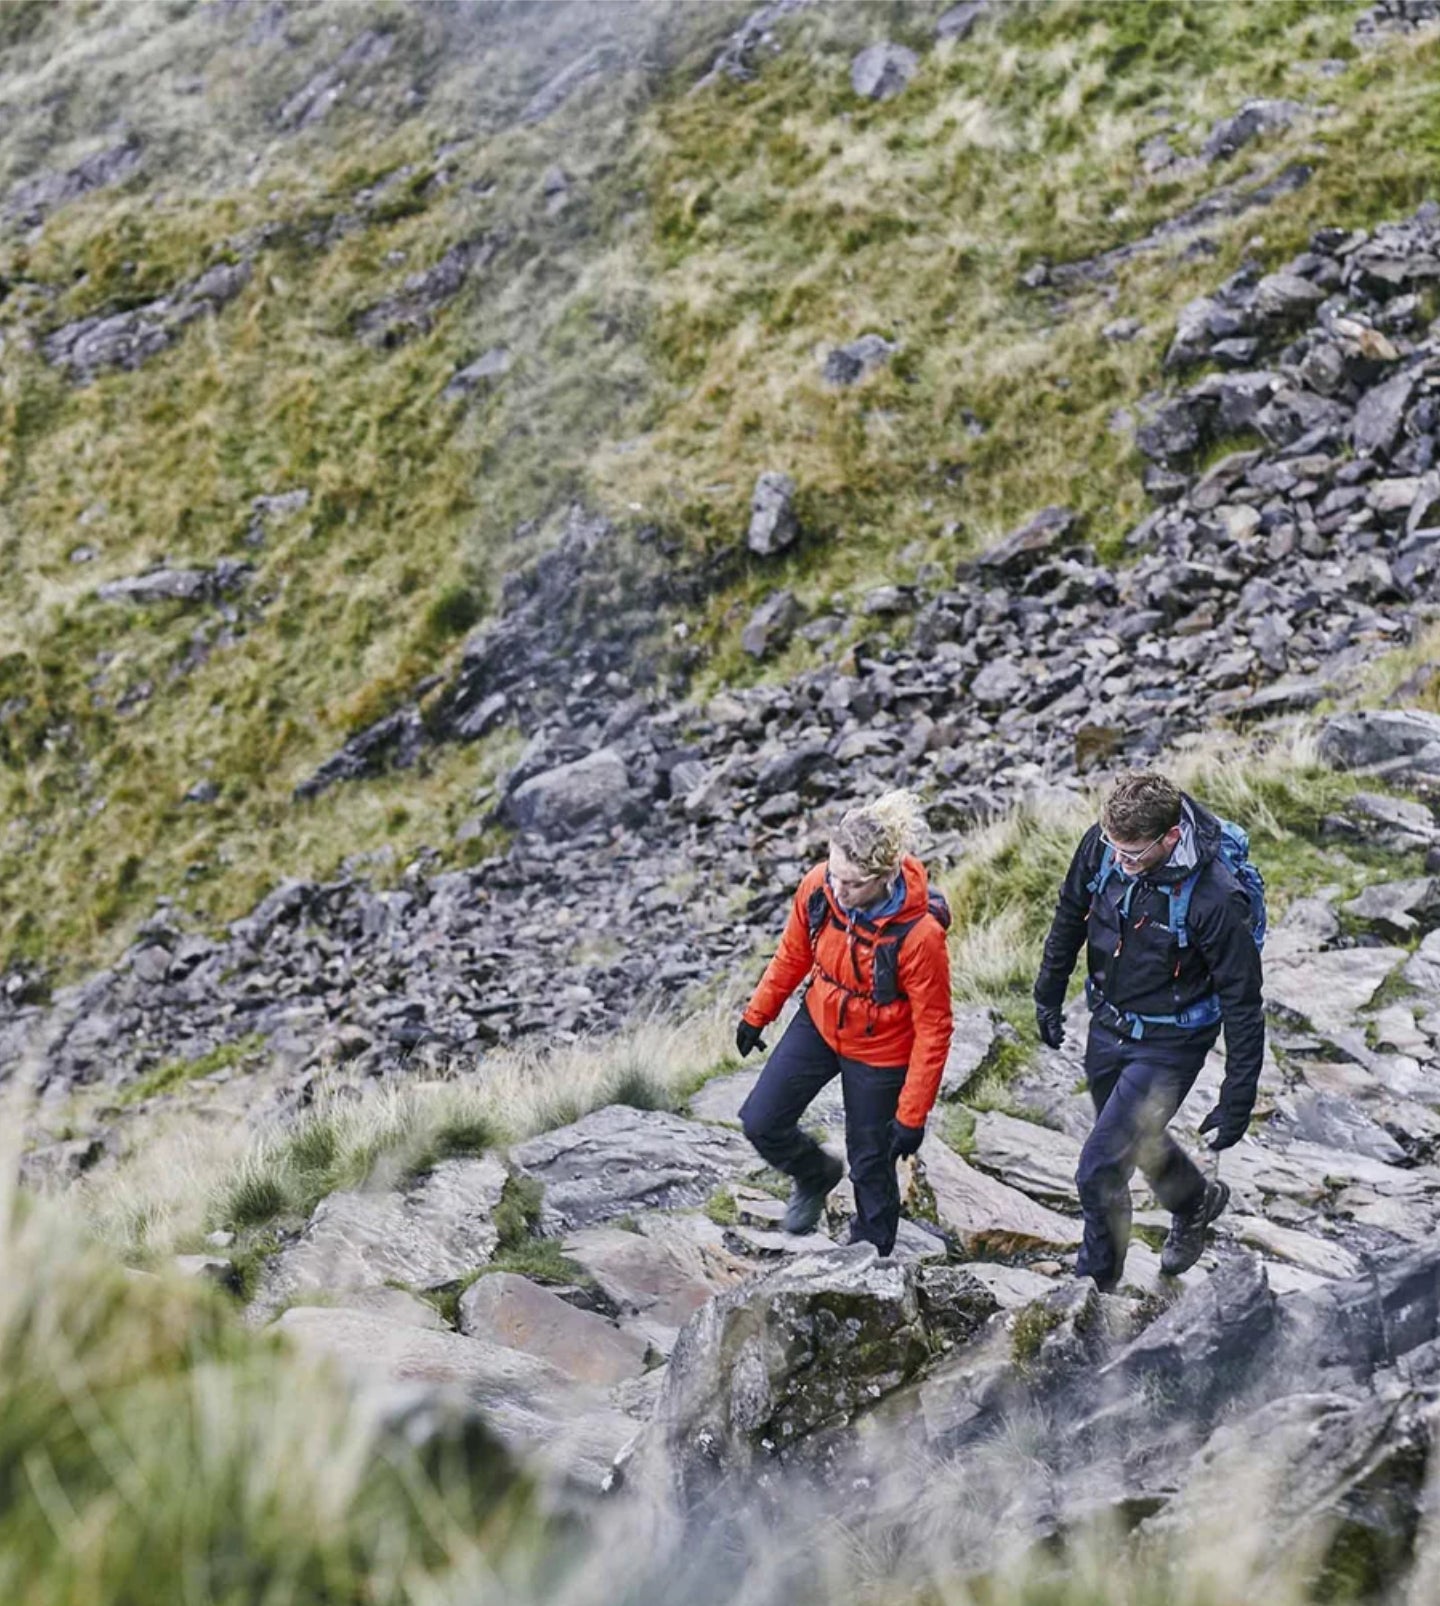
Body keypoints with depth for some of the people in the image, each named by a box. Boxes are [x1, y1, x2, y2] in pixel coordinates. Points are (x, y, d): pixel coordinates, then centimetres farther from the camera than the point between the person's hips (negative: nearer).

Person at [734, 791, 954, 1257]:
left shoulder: (919, 934, -34)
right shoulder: (819, 887, -21)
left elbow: (933, 1028, -23)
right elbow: (793, 954, 1)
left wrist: (912, 1115, -19)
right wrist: (757, 1014, 12)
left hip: (878, 1053, -5)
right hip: (818, 1024, 5)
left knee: (870, 1162, 11)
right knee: (761, 1121, 4)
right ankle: (816, 1175, 36)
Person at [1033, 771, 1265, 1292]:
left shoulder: (1215, 897, -33)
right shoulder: (1102, 844, -18)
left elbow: (1243, 1004, -22)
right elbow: (1071, 914, 5)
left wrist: (1237, 1102, -17)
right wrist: (1049, 993, 14)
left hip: (1168, 1046, -6)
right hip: (1108, 1025, 6)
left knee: (1100, 1167, -6)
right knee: (1133, 1138, 26)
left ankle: (1094, 1281, 17)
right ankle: (1195, 1200, 56)